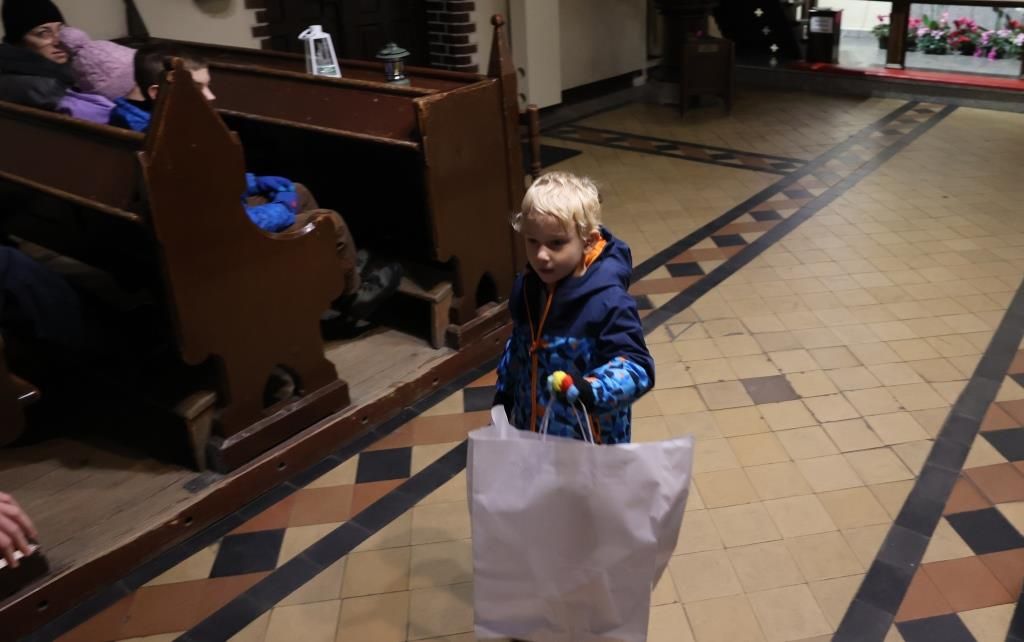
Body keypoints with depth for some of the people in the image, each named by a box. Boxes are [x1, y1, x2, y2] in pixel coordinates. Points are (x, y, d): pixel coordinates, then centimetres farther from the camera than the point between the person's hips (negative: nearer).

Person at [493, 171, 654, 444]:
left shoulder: (608, 301, -26)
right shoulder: (526, 288, -4)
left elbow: (638, 366, -29)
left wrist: (592, 390, -46)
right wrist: (503, 394, 20)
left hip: (592, 441, -6)